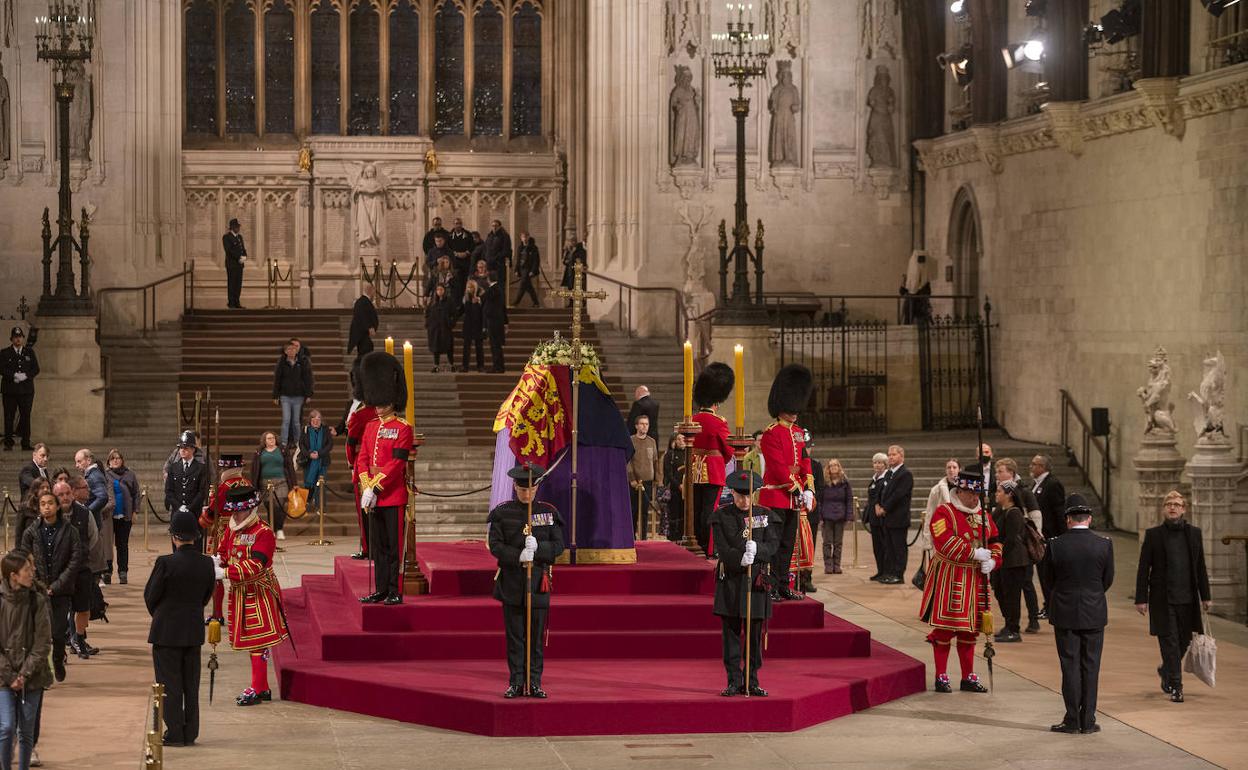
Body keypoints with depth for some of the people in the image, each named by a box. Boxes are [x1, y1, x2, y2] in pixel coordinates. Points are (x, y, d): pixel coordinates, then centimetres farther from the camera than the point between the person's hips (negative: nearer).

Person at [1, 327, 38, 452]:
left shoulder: (30, 352, 12)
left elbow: (36, 369, 6)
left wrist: (25, 376, -11)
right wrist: (14, 375, -17)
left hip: (26, 390, 1)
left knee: (26, 416, 0)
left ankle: (26, 443, 3)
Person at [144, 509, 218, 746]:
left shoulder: (166, 563, -18)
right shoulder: (207, 563, -4)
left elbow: (150, 596, -8)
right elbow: (206, 596, 6)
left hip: (166, 631, -5)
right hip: (194, 631, 5)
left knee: (169, 684, 4)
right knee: (191, 684, 12)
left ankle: (175, 733, 5)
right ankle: (190, 733, 16)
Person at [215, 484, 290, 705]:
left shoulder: (264, 533, -17)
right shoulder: (232, 529, 7)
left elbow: (255, 566, -26)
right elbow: (223, 552, 14)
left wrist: (226, 572, -33)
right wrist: (217, 561, -11)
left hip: (259, 593, -8)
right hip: (239, 593, 8)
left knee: (258, 640, -6)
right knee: (251, 640, 12)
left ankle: (257, 689, -1)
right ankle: (263, 688, 21)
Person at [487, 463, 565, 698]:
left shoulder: (549, 512, 4)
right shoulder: (502, 512, 1)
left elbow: (558, 546, 0)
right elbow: (495, 545, -4)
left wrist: (538, 547, -20)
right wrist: (518, 556, -20)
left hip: (539, 581, 1)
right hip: (511, 581, -1)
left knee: (536, 635, 3)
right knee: (514, 635, 2)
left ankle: (535, 683, 9)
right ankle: (516, 683, 7)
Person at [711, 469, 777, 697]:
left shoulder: (766, 515, 5)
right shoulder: (721, 516, 1)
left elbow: (773, 544, -4)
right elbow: (722, 549, -8)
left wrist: (757, 549, -24)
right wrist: (740, 558, -24)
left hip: (756, 581, 1)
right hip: (730, 580, -1)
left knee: (754, 634, 4)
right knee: (731, 633, 0)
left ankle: (752, 682, 11)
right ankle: (734, 682, 6)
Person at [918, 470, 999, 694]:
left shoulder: (984, 516, 13)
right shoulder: (944, 513, -9)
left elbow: (995, 542, 15)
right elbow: (945, 542, -21)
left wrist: (992, 561, -7)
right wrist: (975, 553, -21)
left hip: (976, 580, 6)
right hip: (949, 578, -6)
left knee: (970, 629, 10)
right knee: (945, 627, -4)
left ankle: (969, 677, 17)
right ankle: (941, 677, 5)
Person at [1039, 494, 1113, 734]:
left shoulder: (1055, 545, -9)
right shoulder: (1104, 545, -6)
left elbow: (1049, 578, 2)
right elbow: (1108, 579, 3)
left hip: (1065, 614, -1)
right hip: (1094, 614, 1)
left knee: (1070, 666, 4)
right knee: (1090, 667, 7)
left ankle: (1072, 720, 5)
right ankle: (1088, 720, 8)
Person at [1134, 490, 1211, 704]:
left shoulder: (1194, 533, 8)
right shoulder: (1153, 534, 0)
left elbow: (1200, 567, 12)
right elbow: (1143, 569, 0)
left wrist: (1205, 597, 9)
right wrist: (1141, 598, -5)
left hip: (1187, 598, 3)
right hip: (1162, 599, -3)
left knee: (1183, 641, 10)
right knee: (1169, 642, -5)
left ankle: (1166, 671, 36)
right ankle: (1175, 686, 1)